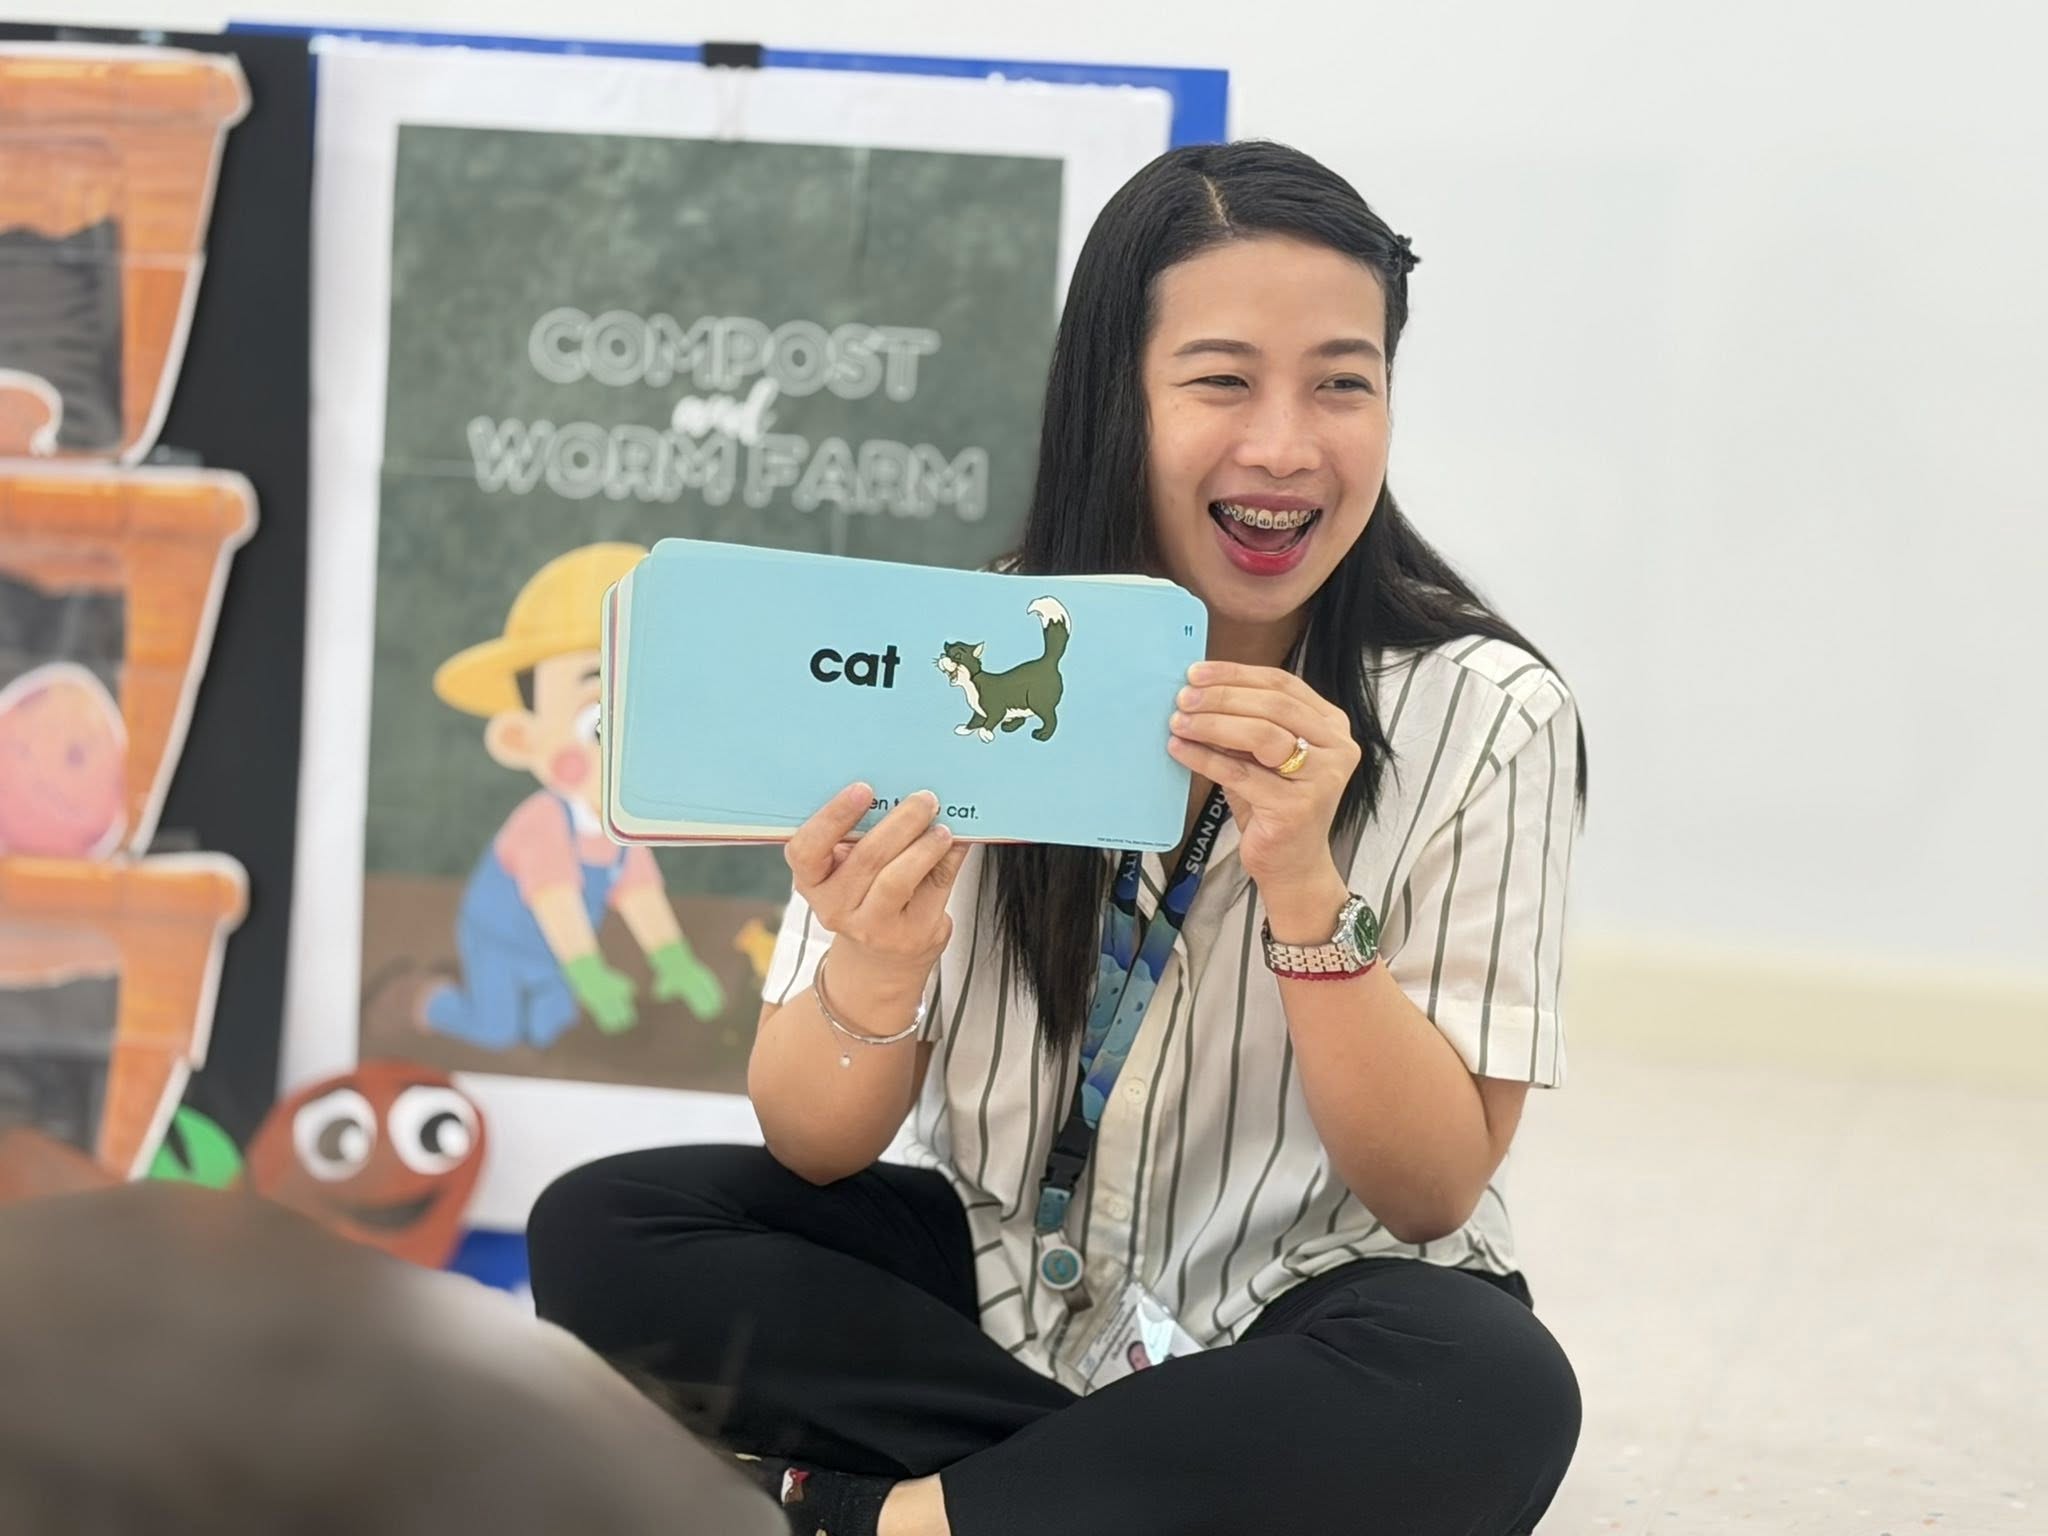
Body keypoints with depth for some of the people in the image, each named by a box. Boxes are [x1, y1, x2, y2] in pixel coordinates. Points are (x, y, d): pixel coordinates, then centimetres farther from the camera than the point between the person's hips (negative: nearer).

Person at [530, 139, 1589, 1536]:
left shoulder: (1484, 714, -12)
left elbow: (1433, 1193, -13)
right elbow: (815, 1148, -8)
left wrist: (1307, 890, -29)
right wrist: (871, 977, -31)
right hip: (993, 1274, 2)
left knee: (1492, 1396, -35)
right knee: (600, 1234, -18)